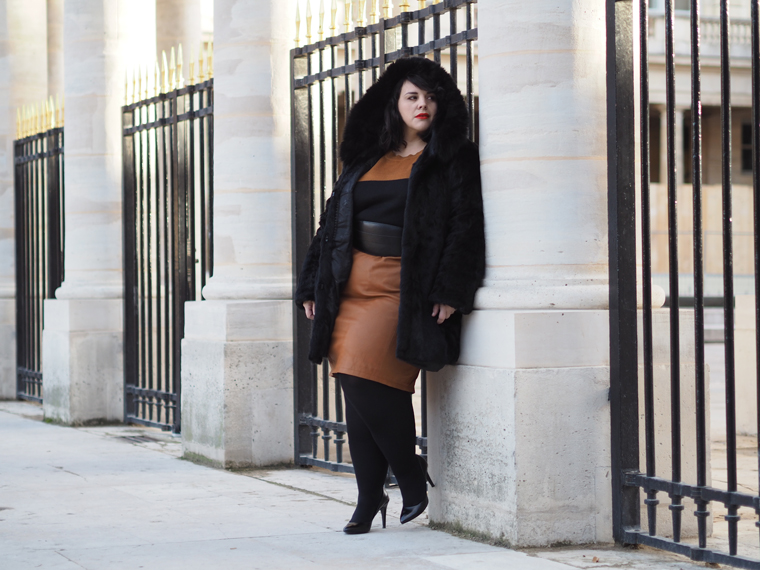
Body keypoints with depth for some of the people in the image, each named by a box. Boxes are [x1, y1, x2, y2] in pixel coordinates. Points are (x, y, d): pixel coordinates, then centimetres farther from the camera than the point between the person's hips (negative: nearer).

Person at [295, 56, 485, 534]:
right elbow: (333, 221, 20)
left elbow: (466, 224, -6)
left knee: (368, 377, -17)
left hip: (404, 288, -5)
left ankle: (412, 475, 3)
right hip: (353, 285, 6)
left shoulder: (454, 160, 3)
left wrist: (450, 291, -16)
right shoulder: (366, 161, 17)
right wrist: (313, 286, 14)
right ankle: (369, 498, 11)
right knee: (357, 387, 2)